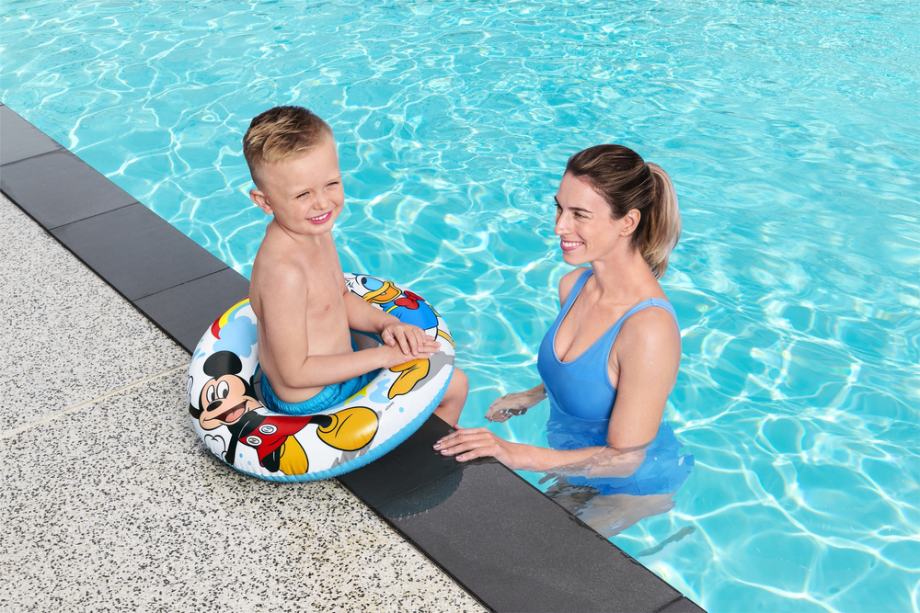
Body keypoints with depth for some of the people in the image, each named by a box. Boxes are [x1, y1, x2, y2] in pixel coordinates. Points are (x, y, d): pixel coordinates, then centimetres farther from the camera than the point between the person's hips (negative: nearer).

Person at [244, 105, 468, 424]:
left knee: (455, 384, 20)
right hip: (312, 403, -9)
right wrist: (383, 356, -22)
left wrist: (387, 323, -7)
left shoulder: (316, 229, -4)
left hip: (336, 364, 9)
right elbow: (295, 372, -28)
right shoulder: (284, 270, -33)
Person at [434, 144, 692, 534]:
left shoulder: (650, 327, -35)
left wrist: (518, 455, -37)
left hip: (635, 486, -7)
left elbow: (624, 457, -29)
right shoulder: (573, 285, -10)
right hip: (579, 464, 8)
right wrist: (534, 395, -1)